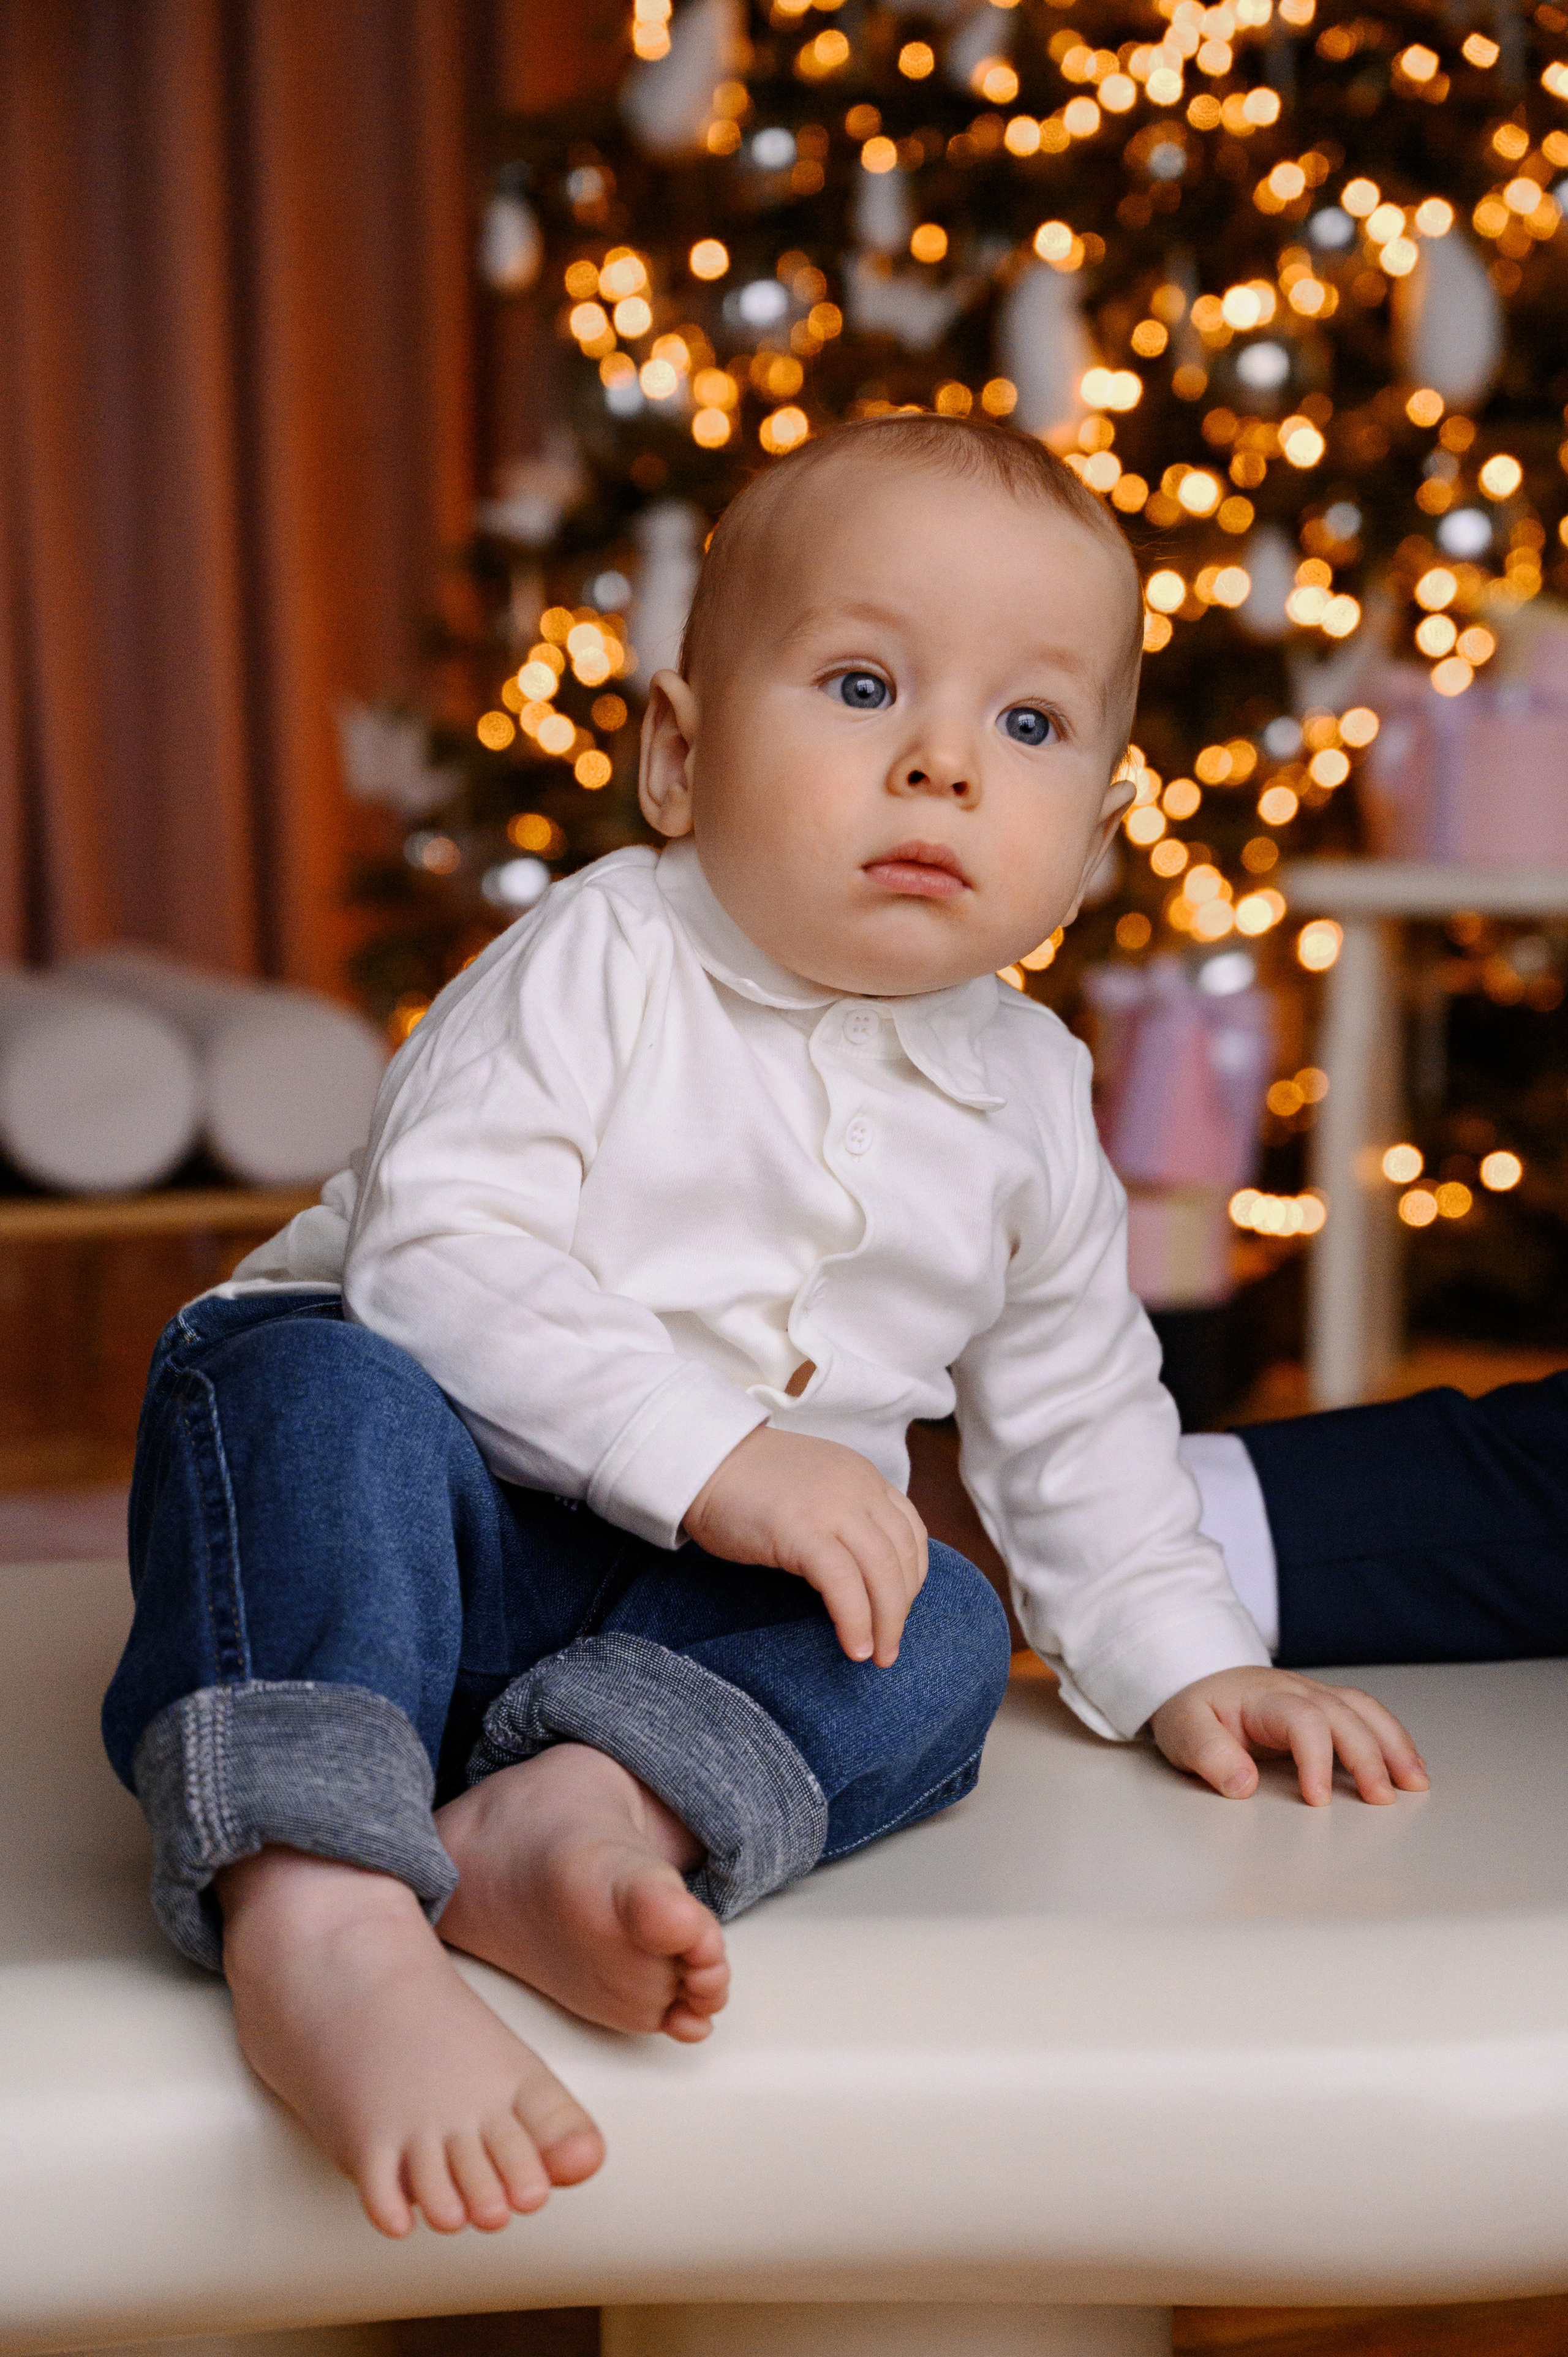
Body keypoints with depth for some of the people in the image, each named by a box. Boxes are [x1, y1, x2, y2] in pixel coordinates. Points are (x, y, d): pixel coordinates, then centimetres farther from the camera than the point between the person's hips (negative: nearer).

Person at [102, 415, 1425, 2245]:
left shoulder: (1028, 1102, 7)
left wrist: (1181, 1659, 11)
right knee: (322, 1393, -34)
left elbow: (1073, 1414, 20)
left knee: (938, 1649, -21)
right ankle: (316, 1923, -50)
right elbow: (435, 1253, -22)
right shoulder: (602, 964, -10)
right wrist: (707, 1453, -29)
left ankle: (581, 1804, -42)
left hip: (695, 1606, 5)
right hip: (436, 1514, -4)